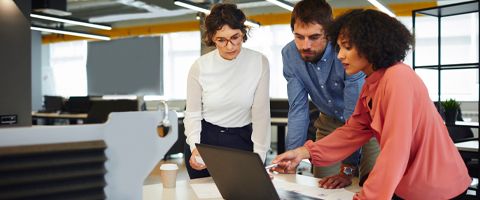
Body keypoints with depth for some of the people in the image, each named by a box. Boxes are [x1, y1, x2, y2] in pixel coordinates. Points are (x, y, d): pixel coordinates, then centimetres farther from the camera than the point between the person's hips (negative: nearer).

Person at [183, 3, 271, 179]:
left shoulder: (259, 63, -14)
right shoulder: (200, 67, -12)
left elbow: (261, 113, -11)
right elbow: (192, 114, -4)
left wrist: (259, 159, -12)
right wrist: (194, 148, -20)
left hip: (242, 142, 0)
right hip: (204, 140, 1)